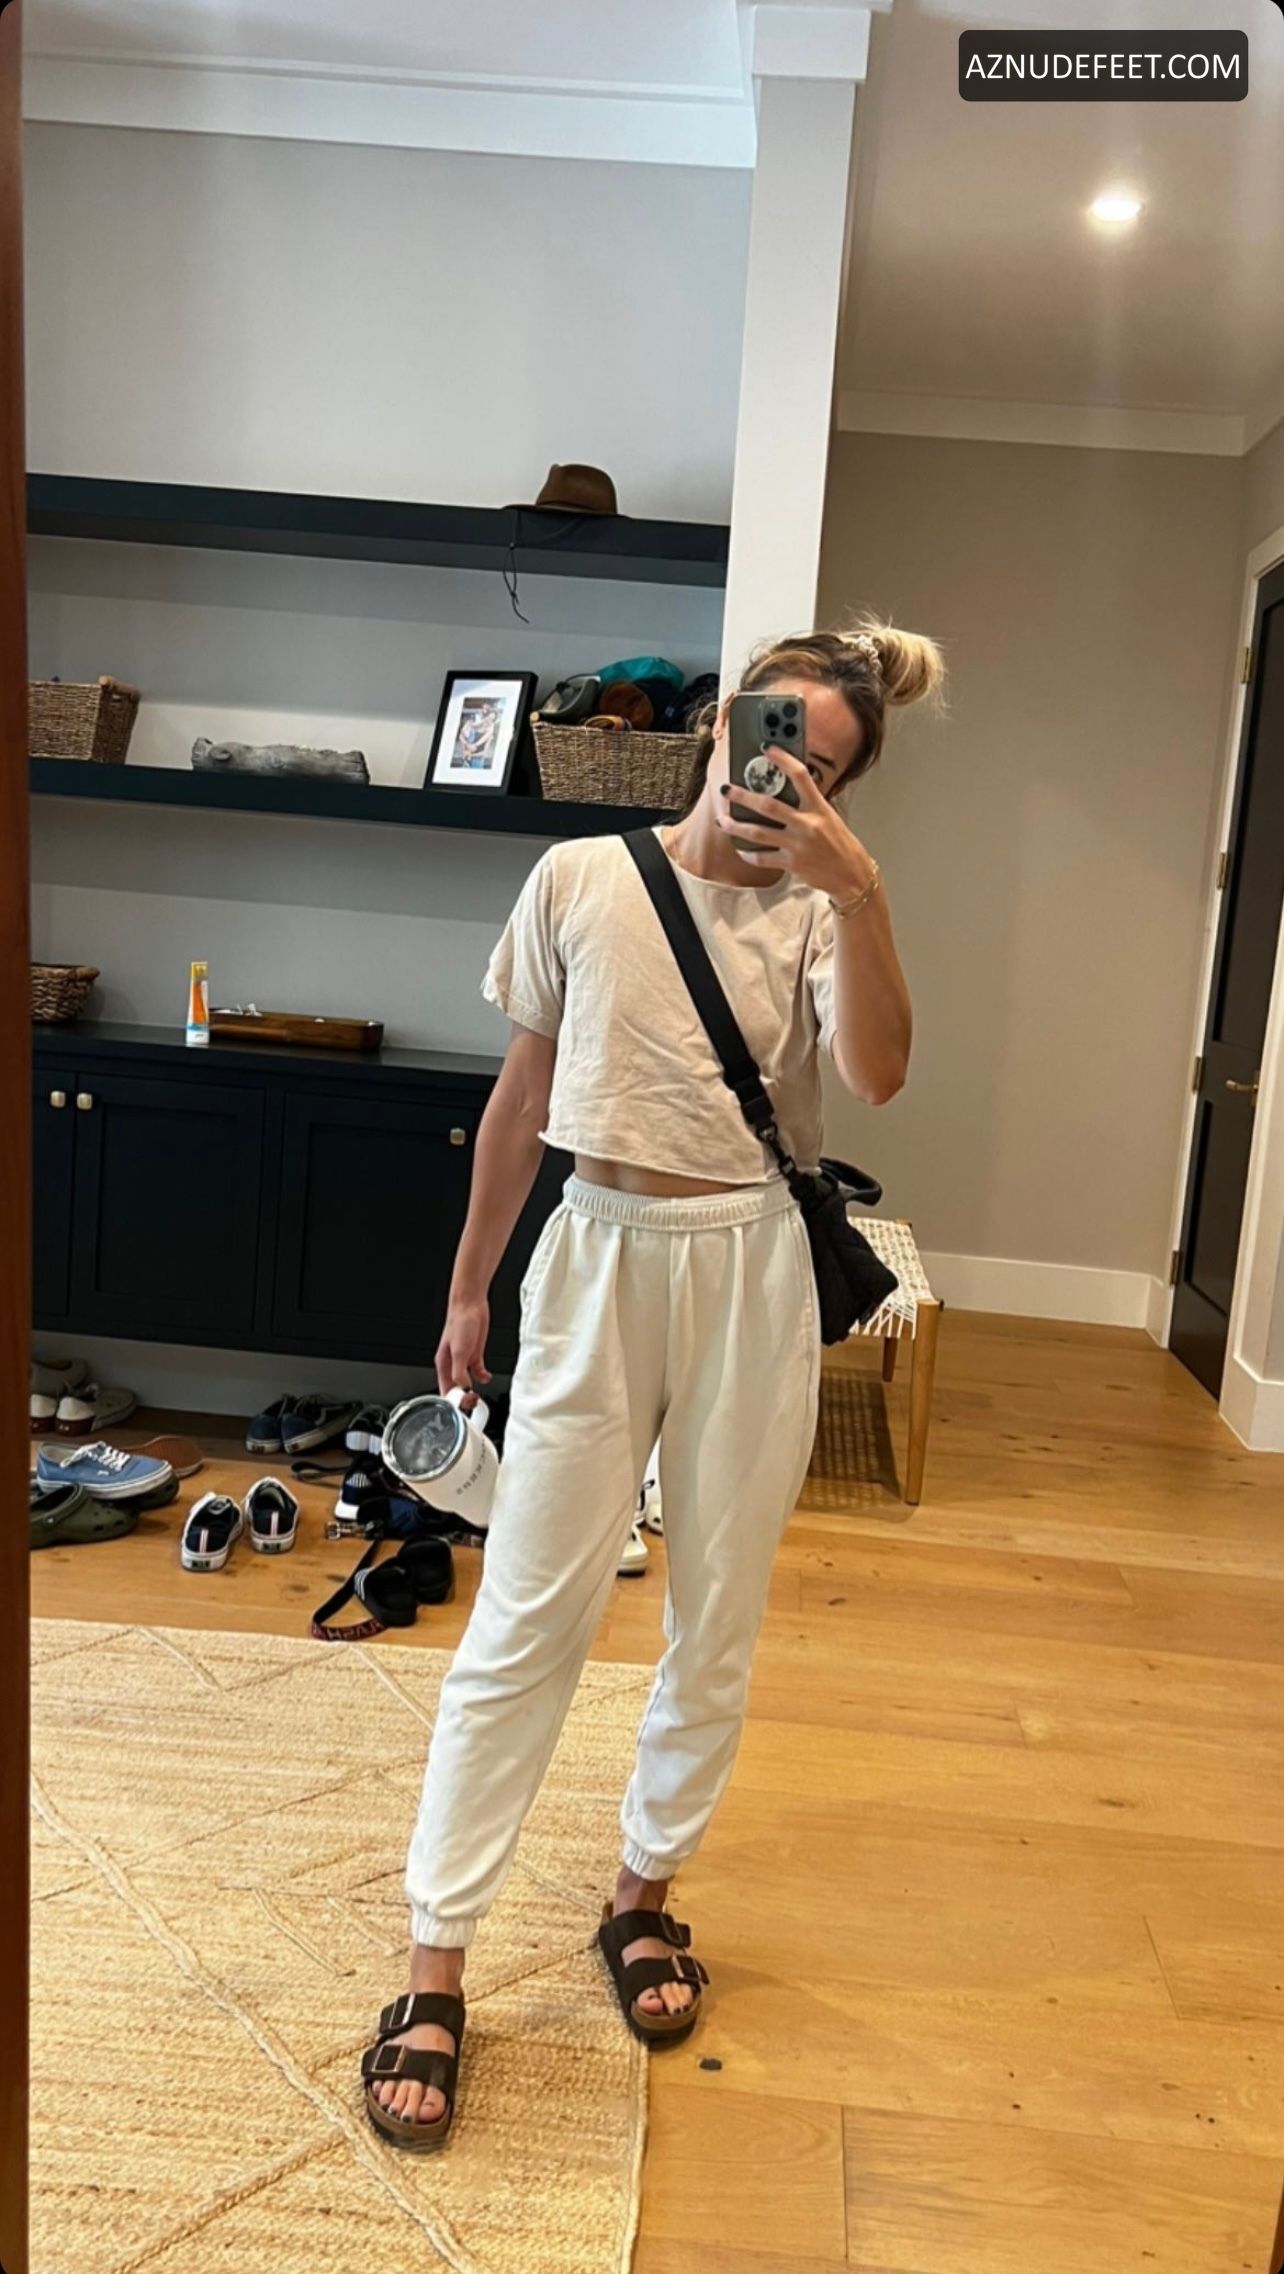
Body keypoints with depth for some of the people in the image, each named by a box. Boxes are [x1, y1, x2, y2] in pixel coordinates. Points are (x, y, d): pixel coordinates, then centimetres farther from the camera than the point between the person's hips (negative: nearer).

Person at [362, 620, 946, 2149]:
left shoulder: (818, 913, 1)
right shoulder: (580, 880, 1)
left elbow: (875, 1075, -19)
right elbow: (523, 1097, 7)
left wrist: (858, 888, -27)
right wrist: (470, 1284, 11)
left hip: (748, 1275, 1)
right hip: (599, 1258, -1)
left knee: (717, 1624, 12)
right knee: (526, 1620, 1)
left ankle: (643, 1892, 35)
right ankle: (434, 1975, 15)